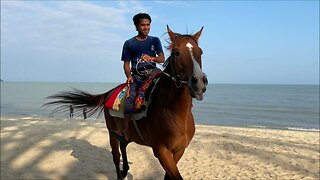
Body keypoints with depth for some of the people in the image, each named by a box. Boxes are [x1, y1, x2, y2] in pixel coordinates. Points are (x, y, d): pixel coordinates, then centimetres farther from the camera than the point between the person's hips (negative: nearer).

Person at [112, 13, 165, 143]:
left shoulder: (155, 40, 15)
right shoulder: (129, 43, 12)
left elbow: (162, 58, 5)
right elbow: (126, 63, 10)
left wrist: (152, 58, -18)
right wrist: (129, 76, -9)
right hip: (136, 76, -2)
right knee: (130, 97, -26)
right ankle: (124, 131, -30)